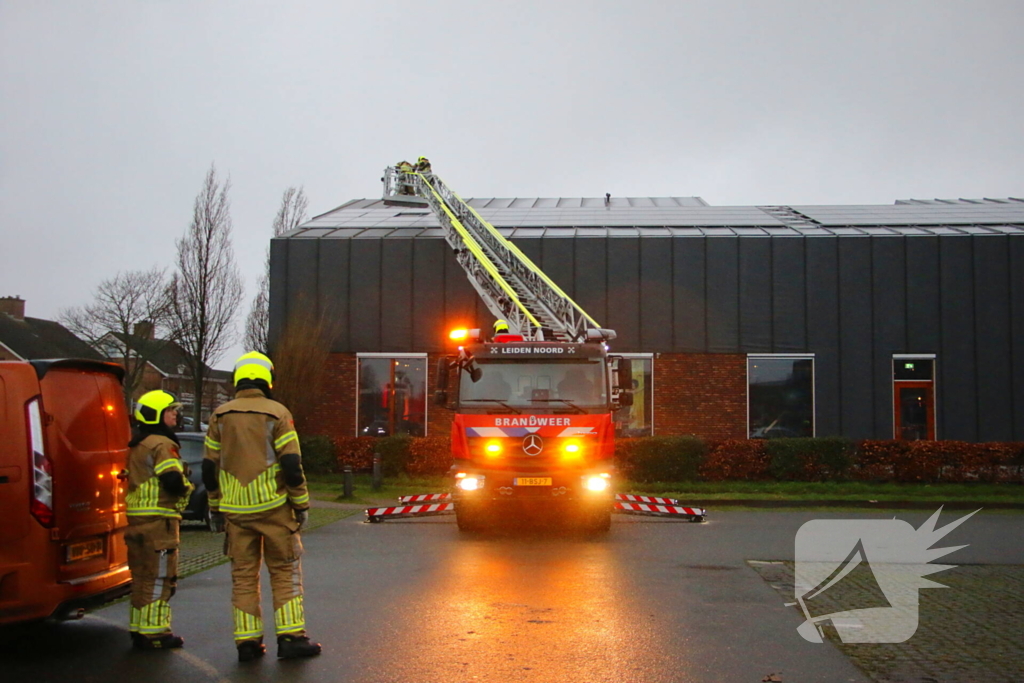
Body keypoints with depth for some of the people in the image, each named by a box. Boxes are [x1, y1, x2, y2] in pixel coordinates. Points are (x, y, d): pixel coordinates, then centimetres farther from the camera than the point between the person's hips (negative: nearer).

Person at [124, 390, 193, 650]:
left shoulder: (135, 446, 19)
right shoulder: (162, 445, -12)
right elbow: (172, 481, -22)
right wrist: (187, 487, -1)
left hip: (135, 518, 9)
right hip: (158, 519, -9)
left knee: (142, 577, 15)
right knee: (160, 579, -4)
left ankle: (138, 629, 21)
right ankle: (153, 633, -2)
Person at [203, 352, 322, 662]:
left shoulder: (220, 416, 5)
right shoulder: (277, 413, -6)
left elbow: (209, 468, 8)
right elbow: (292, 465, -10)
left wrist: (216, 508, 17)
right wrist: (301, 505, -1)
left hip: (235, 510, 3)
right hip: (273, 508, -3)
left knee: (243, 574, 10)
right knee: (284, 571, 6)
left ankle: (247, 641, 10)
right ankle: (291, 637, 3)